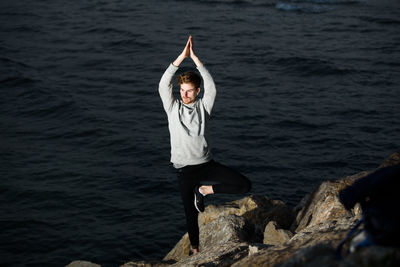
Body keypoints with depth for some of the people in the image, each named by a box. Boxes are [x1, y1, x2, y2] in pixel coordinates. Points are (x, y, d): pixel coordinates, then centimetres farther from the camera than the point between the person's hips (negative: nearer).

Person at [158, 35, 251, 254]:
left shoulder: (203, 106, 3)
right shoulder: (173, 108, 1)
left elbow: (211, 87, -15)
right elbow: (163, 85, -14)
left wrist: (195, 58, -20)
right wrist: (181, 57, -20)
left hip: (207, 164, 1)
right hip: (185, 169, -1)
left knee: (244, 185, -14)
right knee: (191, 214, 4)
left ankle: (204, 190, 3)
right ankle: (195, 250, 26)